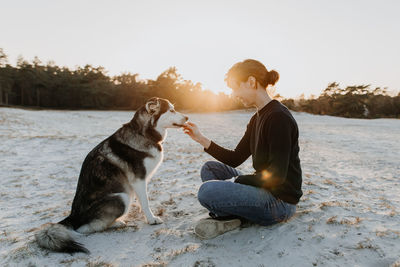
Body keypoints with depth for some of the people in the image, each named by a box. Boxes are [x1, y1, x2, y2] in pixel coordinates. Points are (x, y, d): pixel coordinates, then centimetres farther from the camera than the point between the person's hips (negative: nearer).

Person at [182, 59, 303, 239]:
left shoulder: (279, 117, -19)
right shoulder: (257, 118, 10)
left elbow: (276, 176, -23)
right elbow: (235, 159, 11)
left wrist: (235, 180, -13)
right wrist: (202, 140, 5)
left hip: (281, 200, -10)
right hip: (263, 189, 10)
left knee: (207, 191, -28)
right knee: (209, 168, 11)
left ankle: (230, 217, 1)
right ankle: (226, 215, -6)